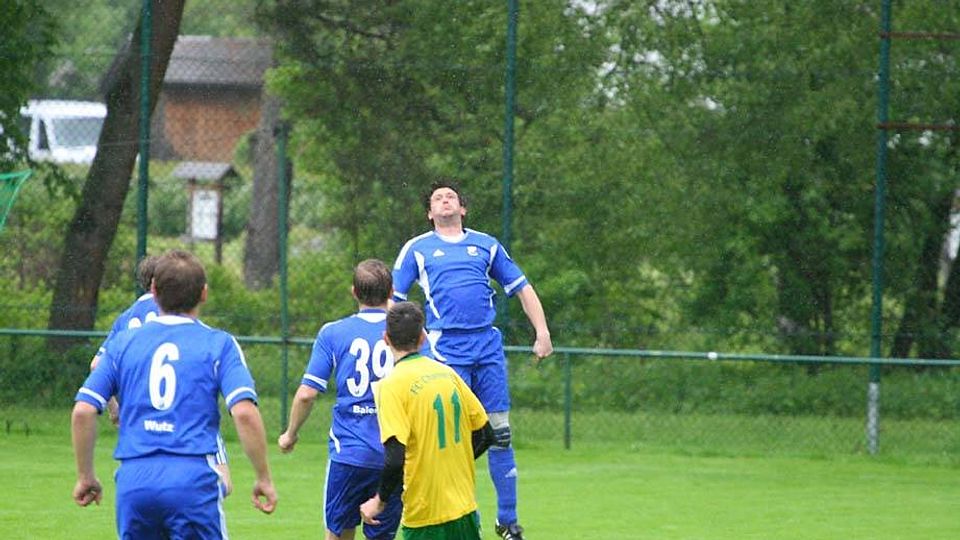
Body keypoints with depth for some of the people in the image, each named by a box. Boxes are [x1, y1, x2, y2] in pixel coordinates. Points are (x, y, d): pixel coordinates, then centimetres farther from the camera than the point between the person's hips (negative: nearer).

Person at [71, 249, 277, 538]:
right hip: (194, 479, -3)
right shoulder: (219, 344, 4)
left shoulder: (123, 343, 12)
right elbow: (244, 412, -8)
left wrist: (85, 476, 16)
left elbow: (83, 412, 6)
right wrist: (263, 478, 0)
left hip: (133, 482, 3)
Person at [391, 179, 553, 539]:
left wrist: (542, 332, 12)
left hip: (488, 346, 2)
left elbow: (522, 288, 20)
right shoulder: (417, 249, 10)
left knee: (500, 432, 0)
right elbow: (391, 298, 8)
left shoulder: (486, 245, 16)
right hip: (446, 350, -2)